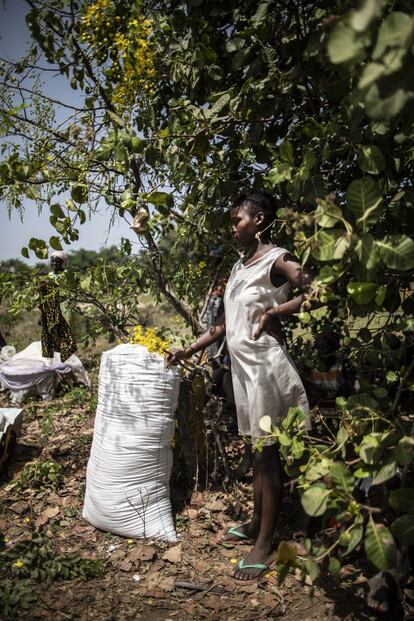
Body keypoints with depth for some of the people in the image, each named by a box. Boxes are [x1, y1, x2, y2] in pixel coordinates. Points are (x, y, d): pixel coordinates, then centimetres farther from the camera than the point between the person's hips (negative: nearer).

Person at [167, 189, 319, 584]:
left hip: (265, 364, -8)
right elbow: (224, 323, 16)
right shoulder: (240, 266, 14)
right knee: (256, 449, 17)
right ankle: (255, 524, 30)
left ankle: (265, 543, 10)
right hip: (241, 365, 8)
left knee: (267, 452, 0)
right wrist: (187, 351, 12)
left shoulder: (277, 260, -10)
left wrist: (273, 312, -17)